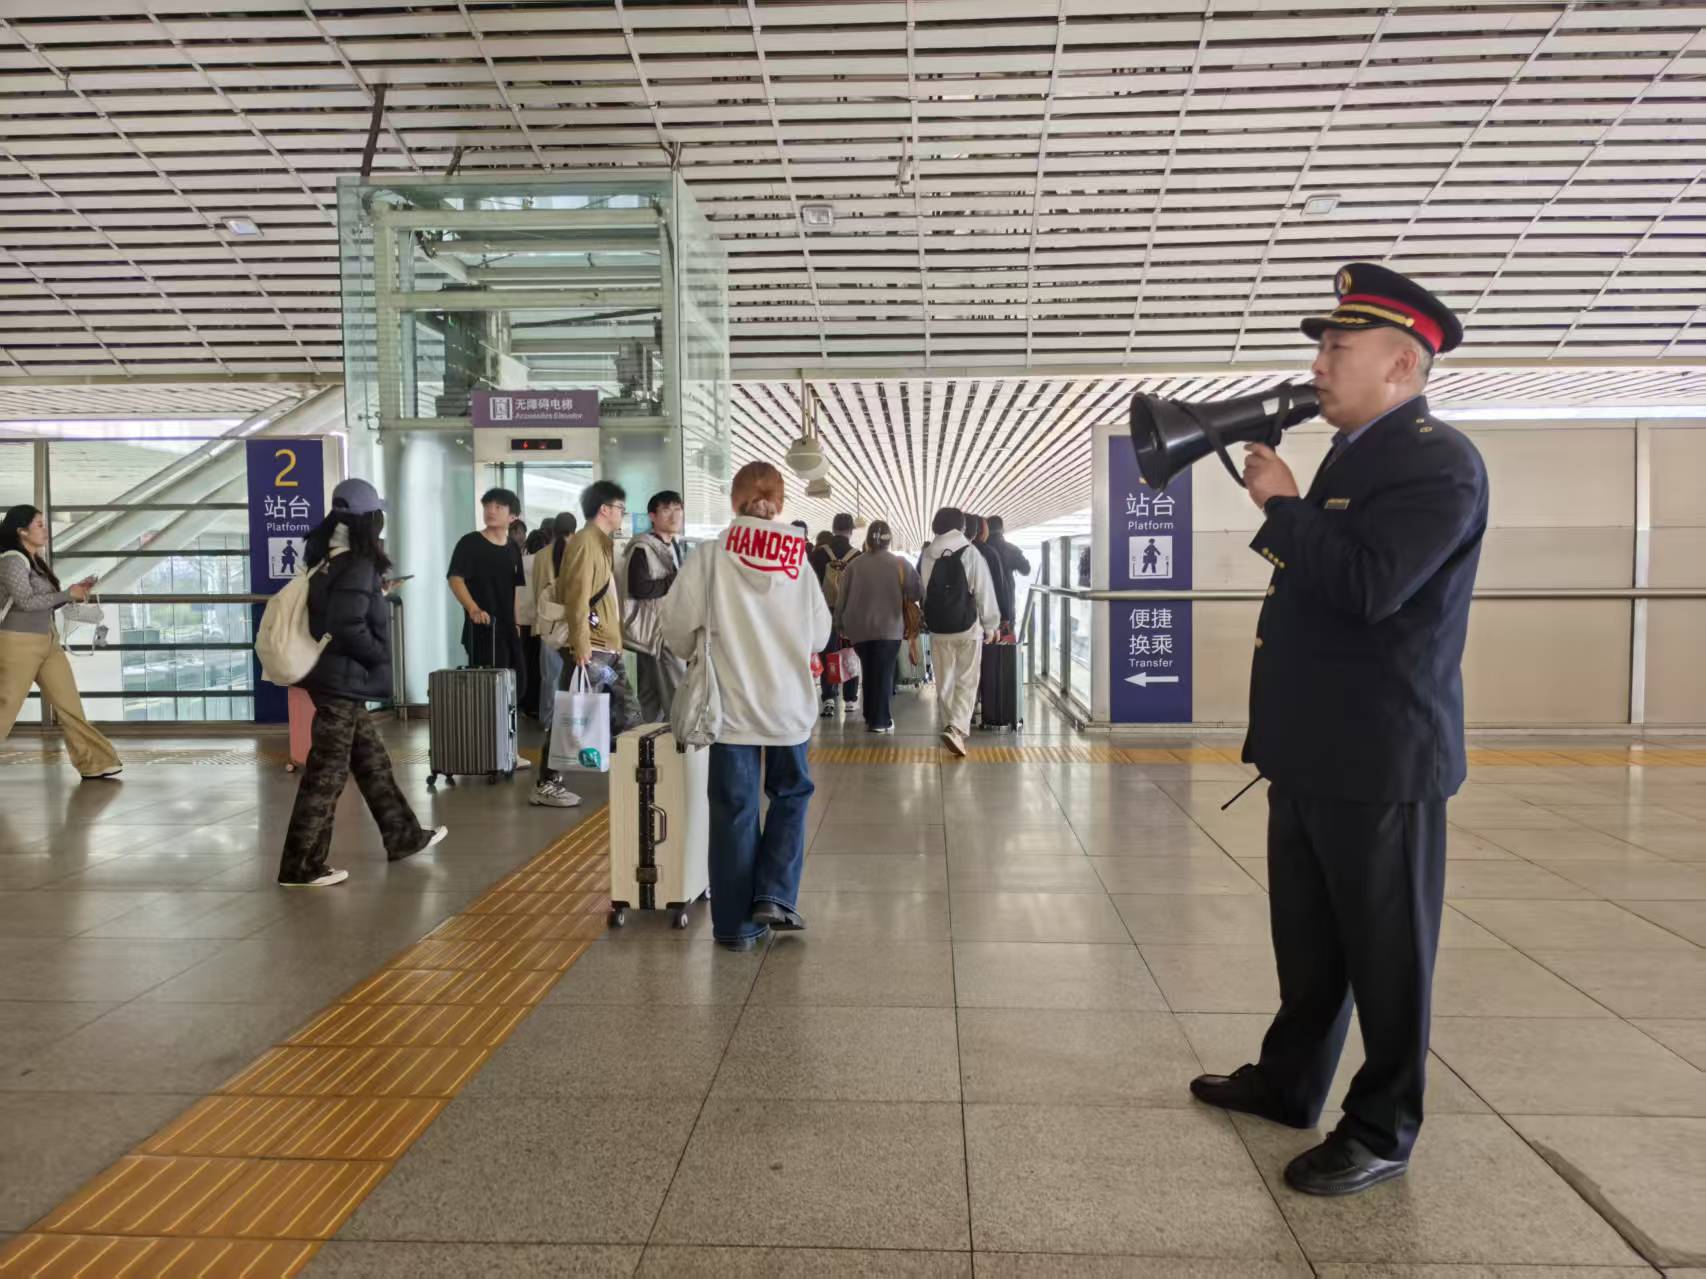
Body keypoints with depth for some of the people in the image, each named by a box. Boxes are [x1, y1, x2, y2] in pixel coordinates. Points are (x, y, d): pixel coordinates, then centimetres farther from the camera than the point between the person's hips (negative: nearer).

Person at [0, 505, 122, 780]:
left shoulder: (37, 561, 13)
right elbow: (26, 602, -21)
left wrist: (76, 591, 4)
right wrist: (68, 594, -16)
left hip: (47, 641, 8)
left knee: (69, 702, 4)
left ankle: (93, 764, 6)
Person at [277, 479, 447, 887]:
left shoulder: (332, 561, 10)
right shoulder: (357, 567, -18)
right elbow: (348, 626, -26)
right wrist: (379, 655, -11)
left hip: (339, 679, 10)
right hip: (343, 681, -10)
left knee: (372, 762, 18)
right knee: (327, 773, -3)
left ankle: (404, 836, 30)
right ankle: (301, 866, 3)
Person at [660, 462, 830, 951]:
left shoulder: (714, 554, -7)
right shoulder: (798, 560, -2)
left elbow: (678, 622, -9)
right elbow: (820, 635, 4)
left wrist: (694, 651, 12)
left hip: (733, 704, -1)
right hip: (790, 704, 1)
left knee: (734, 809, 8)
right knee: (790, 796, 20)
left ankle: (736, 924, 14)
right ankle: (774, 896, 7)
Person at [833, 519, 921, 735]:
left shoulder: (854, 565, -1)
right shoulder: (900, 564, -6)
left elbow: (842, 599, 3)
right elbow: (917, 593, -9)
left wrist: (840, 625, 16)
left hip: (859, 628, 2)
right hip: (889, 627, -2)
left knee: (869, 673, 15)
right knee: (884, 674, 4)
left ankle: (871, 717, 20)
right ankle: (880, 720, 3)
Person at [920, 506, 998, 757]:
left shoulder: (927, 556, 1)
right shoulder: (971, 554, -8)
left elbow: (920, 592, 4)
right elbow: (985, 592, -6)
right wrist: (990, 625, 4)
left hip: (938, 628, 3)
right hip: (967, 626, -3)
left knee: (945, 681, 14)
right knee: (967, 680, 1)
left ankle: (953, 726, 24)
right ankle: (957, 728, -15)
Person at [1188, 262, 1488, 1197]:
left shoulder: (1438, 462, -16)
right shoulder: (1351, 454, 14)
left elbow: (1369, 585, -29)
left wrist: (1281, 504, -19)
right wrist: (1276, 508, 8)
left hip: (1380, 759, -9)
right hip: (1315, 751, 9)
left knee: (1383, 952, 6)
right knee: (1309, 941, 20)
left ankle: (1382, 1132, 21)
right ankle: (1288, 1083, 36)